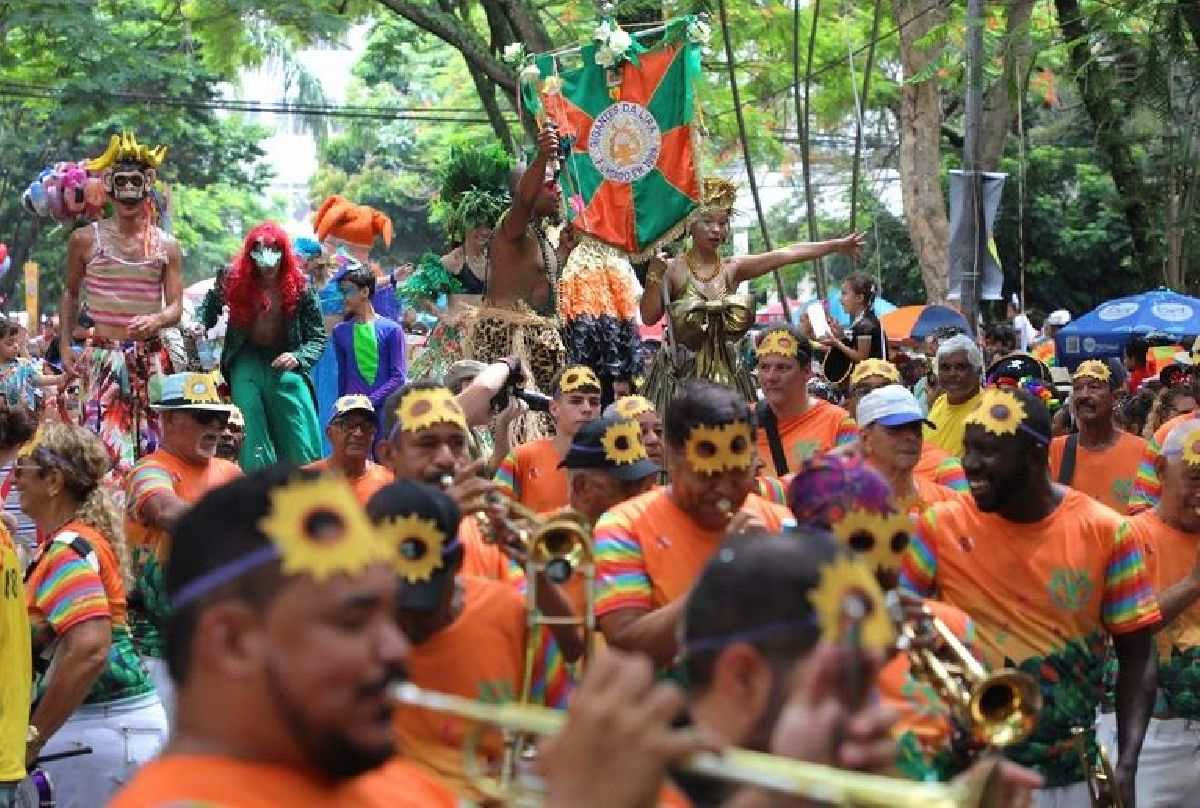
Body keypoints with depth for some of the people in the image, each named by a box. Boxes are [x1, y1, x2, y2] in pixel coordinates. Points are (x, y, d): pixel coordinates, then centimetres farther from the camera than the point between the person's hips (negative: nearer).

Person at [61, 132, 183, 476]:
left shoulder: (166, 246, 5)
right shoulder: (85, 239, 3)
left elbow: (175, 307, 3)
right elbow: (71, 294, 16)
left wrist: (156, 320, -19)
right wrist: (65, 347, 9)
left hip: (150, 358, 2)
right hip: (102, 357, -2)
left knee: (150, 442, 2)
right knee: (104, 444, -12)